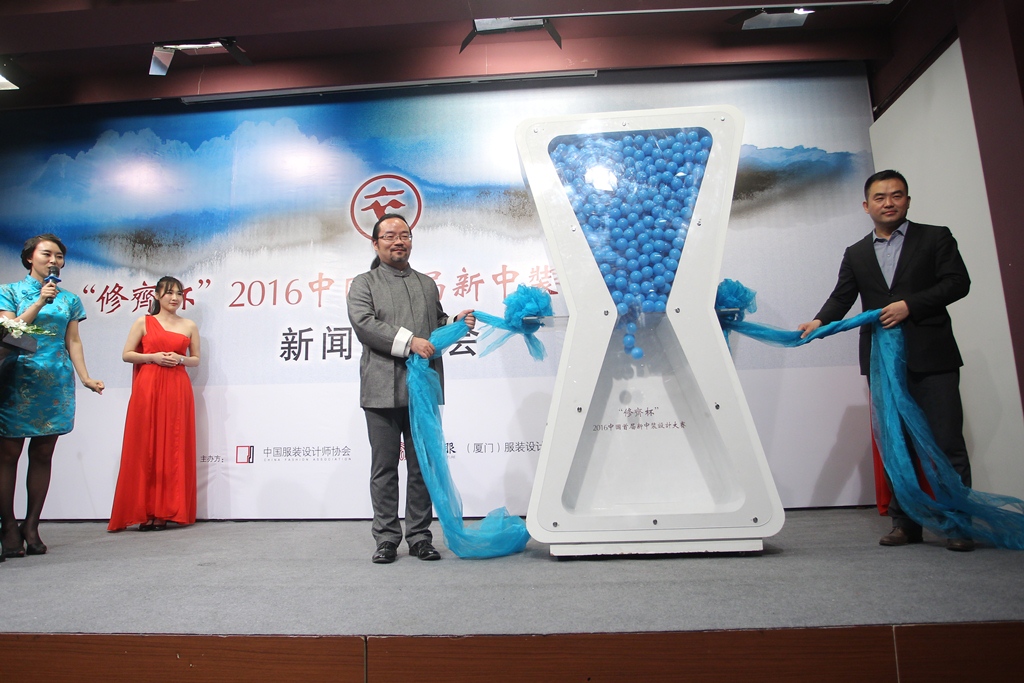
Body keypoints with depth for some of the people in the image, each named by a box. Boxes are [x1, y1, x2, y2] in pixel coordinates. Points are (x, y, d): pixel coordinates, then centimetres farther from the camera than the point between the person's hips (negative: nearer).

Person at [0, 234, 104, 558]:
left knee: (43, 455, 4)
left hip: (57, 383, 2)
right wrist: (39, 302, -12)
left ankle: (31, 525, 12)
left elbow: (73, 342, 11)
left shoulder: (69, 299, 14)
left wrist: (85, 377, 0)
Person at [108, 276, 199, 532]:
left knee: (173, 448, -1)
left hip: (178, 390, 1)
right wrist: (153, 357, -9)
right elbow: (126, 354, 7)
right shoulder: (143, 322, 9)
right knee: (145, 448, -2)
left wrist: (180, 359, -5)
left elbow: (196, 359, 15)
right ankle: (144, 511, 6)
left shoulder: (189, 326, 13)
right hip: (147, 389, -1)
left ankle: (165, 512, 5)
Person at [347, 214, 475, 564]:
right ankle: (387, 539, 15)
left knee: (422, 467, 8)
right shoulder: (364, 283, 8)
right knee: (384, 468, 4)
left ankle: (419, 537, 18)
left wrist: (457, 323, 5)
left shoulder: (427, 284, 21)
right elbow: (364, 324, -9)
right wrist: (408, 342, -18)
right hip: (383, 391, -3)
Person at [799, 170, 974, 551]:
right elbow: (842, 297, 5)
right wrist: (819, 322, -14)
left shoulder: (935, 238, 9)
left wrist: (910, 305, -14)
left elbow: (958, 282, -1)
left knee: (947, 443, -1)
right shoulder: (856, 255, 16)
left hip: (932, 358, -2)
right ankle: (906, 523, 14)